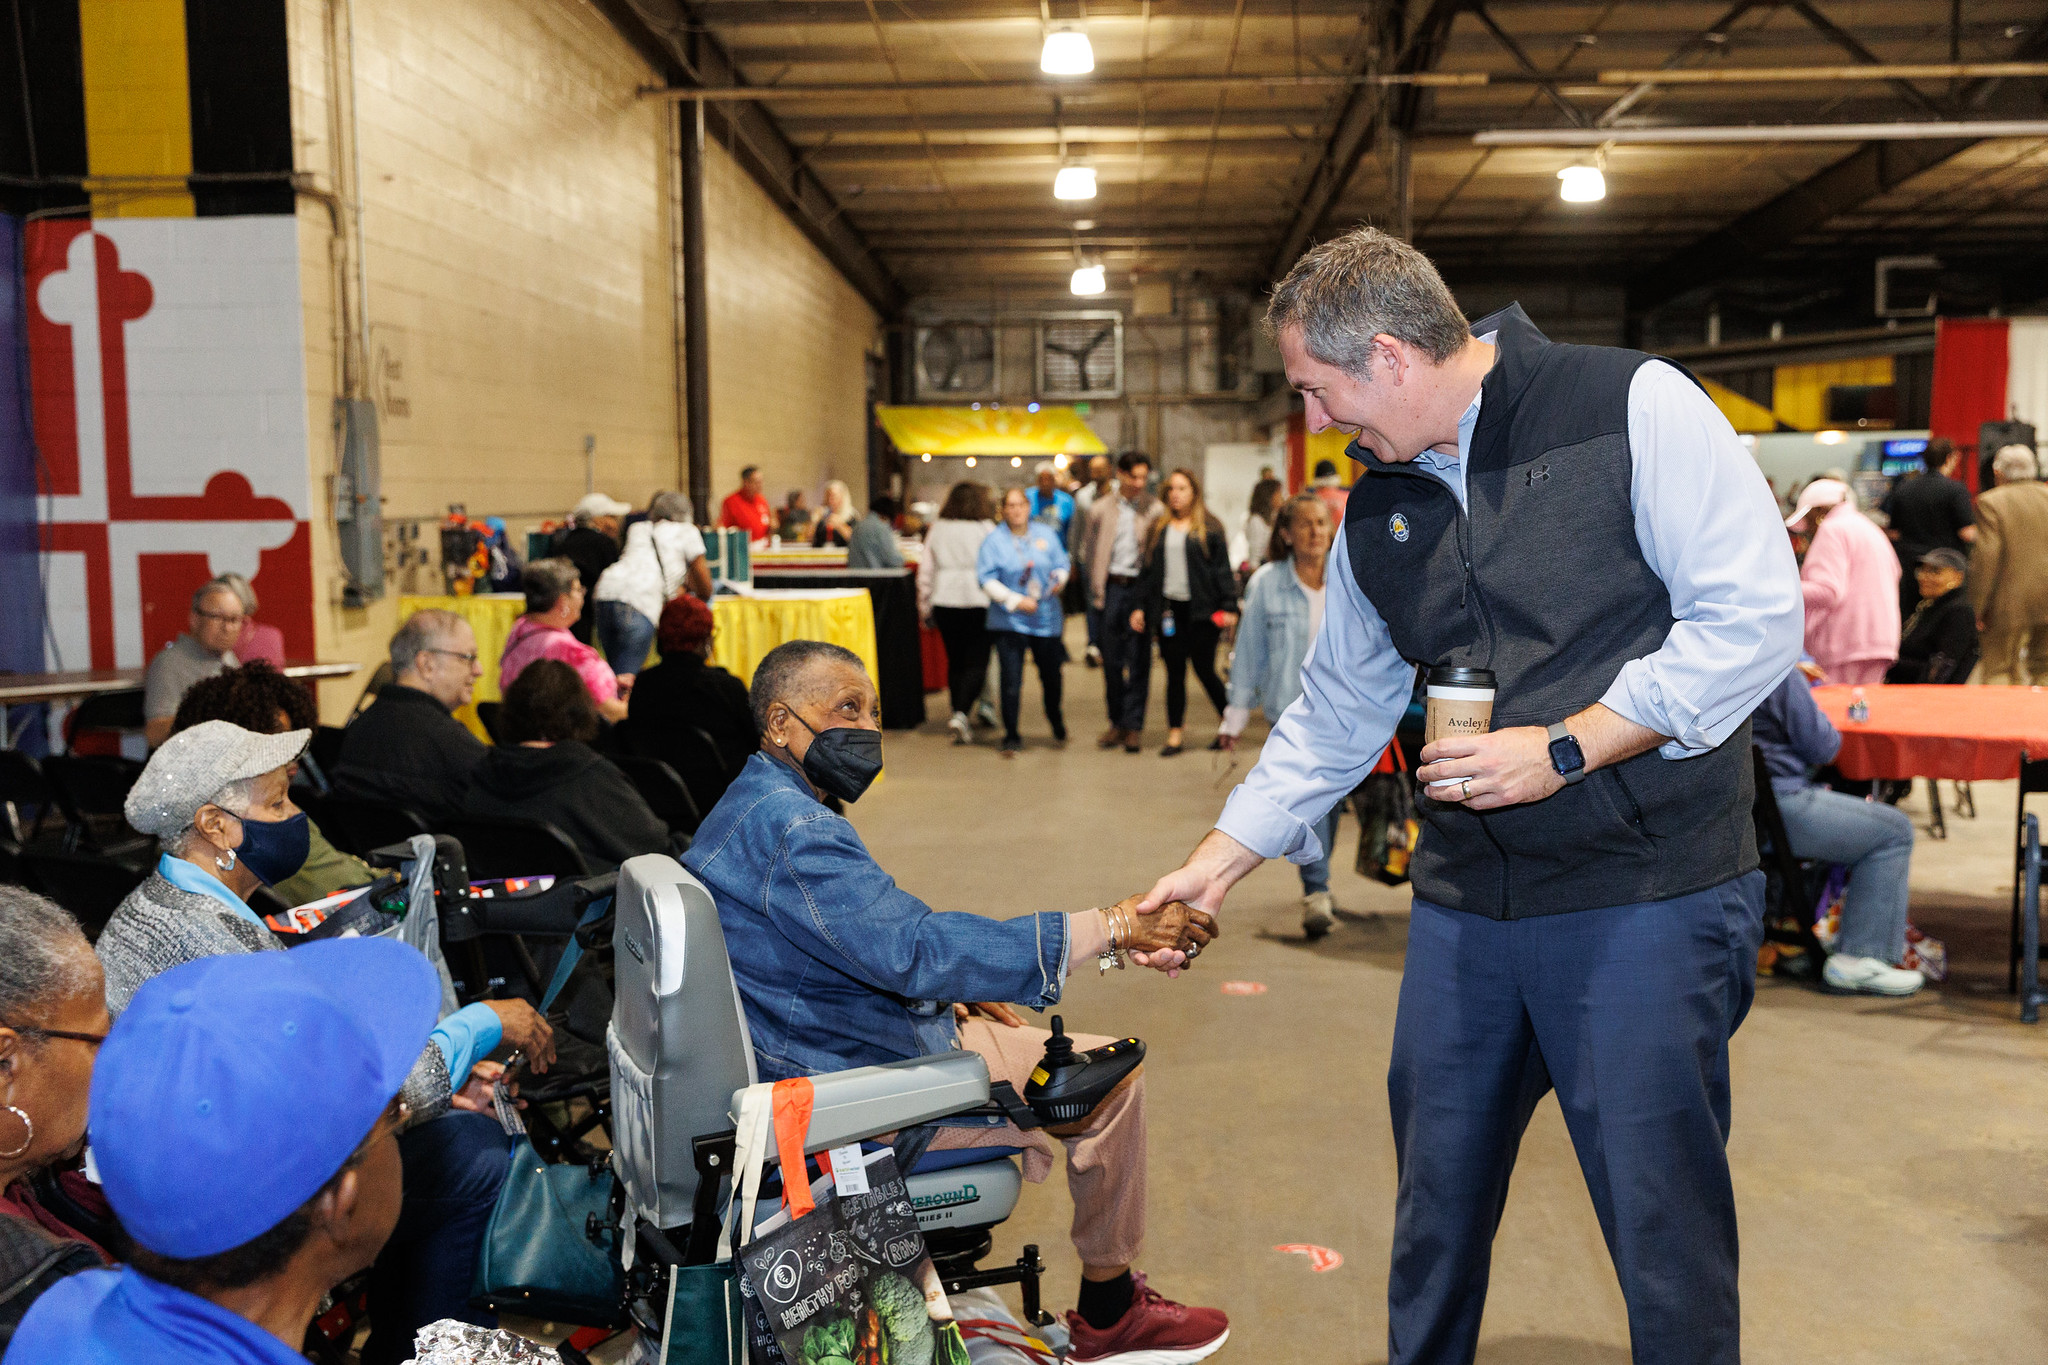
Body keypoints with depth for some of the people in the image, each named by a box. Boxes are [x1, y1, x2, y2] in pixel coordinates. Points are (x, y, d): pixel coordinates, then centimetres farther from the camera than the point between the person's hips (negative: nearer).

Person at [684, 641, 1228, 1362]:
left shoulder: (746, 808, 10)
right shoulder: (791, 828, -26)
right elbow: (914, 948, -35)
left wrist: (953, 996, 10)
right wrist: (1109, 928, -34)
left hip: (808, 1058, 11)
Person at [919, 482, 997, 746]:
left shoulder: (937, 530, 7)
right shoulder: (986, 529, -5)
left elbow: (925, 570, 8)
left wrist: (925, 608, 15)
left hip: (944, 603, 4)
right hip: (977, 602, -4)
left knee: (955, 660, 14)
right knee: (976, 662, -1)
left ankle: (960, 718, 18)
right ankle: (961, 713, -20)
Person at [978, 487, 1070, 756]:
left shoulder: (1046, 534, 7)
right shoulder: (993, 540, -3)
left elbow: (1061, 563, 11)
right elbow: (987, 579, -8)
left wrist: (1059, 579, -12)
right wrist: (1016, 601, -17)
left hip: (1046, 618, 3)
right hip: (1009, 621, -3)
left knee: (1051, 676, 14)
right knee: (1011, 681, -7)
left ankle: (1056, 721, 42)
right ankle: (1011, 737, 5)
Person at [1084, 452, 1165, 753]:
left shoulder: (1155, 510, 1)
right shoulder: (1100, 510, 8)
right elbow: (1092, 552, 12)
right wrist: (1095, 592, 7)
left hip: (1141, 589, -2)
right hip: (1112, 588, 2)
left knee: (1138, 660, 0)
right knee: (1111, 659, 6)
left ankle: (1134, 725, 8)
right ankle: (1117, 722, 18)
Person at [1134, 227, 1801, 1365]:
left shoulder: (1633, 406, -8)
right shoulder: (1376, 513, 10)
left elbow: (1758, 616, -13)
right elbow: (1335, 716, 16)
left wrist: (1565, 747, -17)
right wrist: (1217, 863, 14)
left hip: (1646, 894, -5)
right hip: (1465, 902, 6)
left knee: (1664, 1218, 3)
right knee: (1436, 1198, 15)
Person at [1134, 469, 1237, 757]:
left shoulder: (1209, 527, 0)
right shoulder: (1158, 529, 13)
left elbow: (1222, 568, -3)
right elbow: (1148, 569, 15)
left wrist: (1228, 606, -9)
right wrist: (1141, 607, 9)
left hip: (1201, 609, -4)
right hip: (1168, 609, 4)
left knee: (1204, 669, -1)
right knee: (1175, 673, 6)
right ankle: (1175, 734, 11)